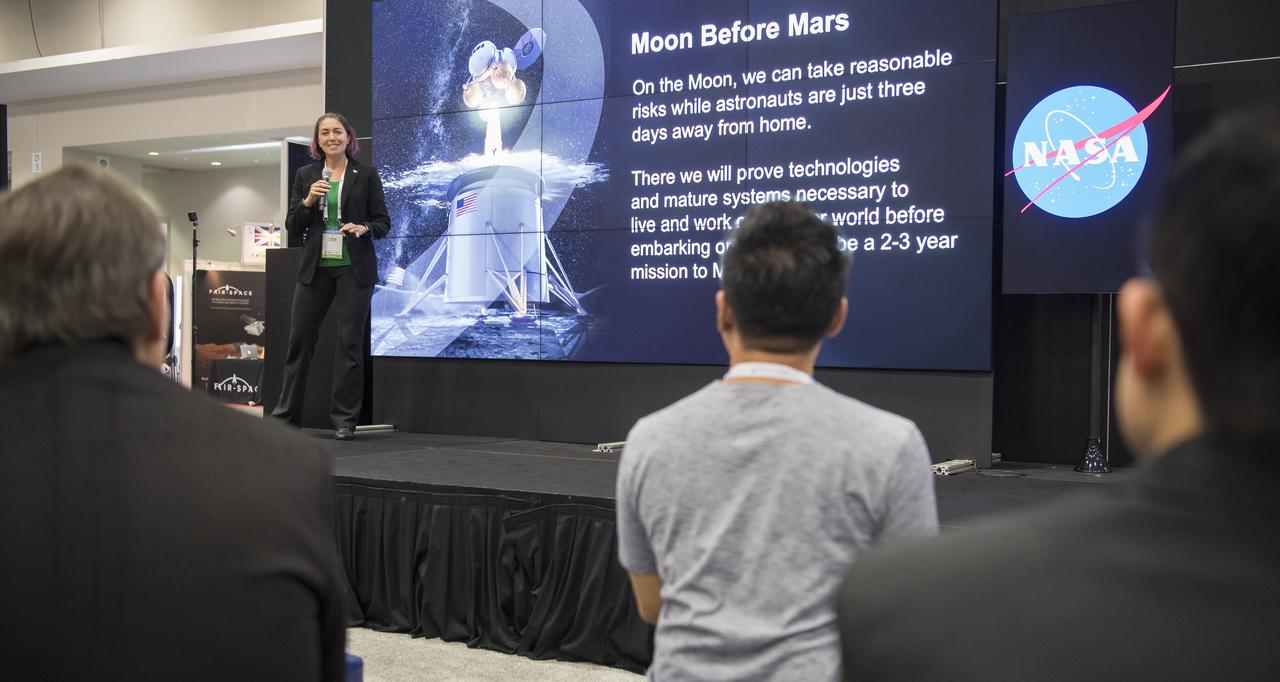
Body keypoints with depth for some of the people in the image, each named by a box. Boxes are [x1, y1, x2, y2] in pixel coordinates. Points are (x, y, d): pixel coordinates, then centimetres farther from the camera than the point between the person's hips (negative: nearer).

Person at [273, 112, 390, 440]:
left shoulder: (366, 174, 3)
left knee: (350, 340, -1)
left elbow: (383, 222, 4)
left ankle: (345, 420, 7)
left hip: (353, 268, -2)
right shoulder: (305, 175, 9)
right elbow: (292, 226, 8)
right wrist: (308, 200, -9)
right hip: (315, 267, 2)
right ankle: (286, 414, 15)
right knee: (299, 338, 5)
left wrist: (363, 228, -17)